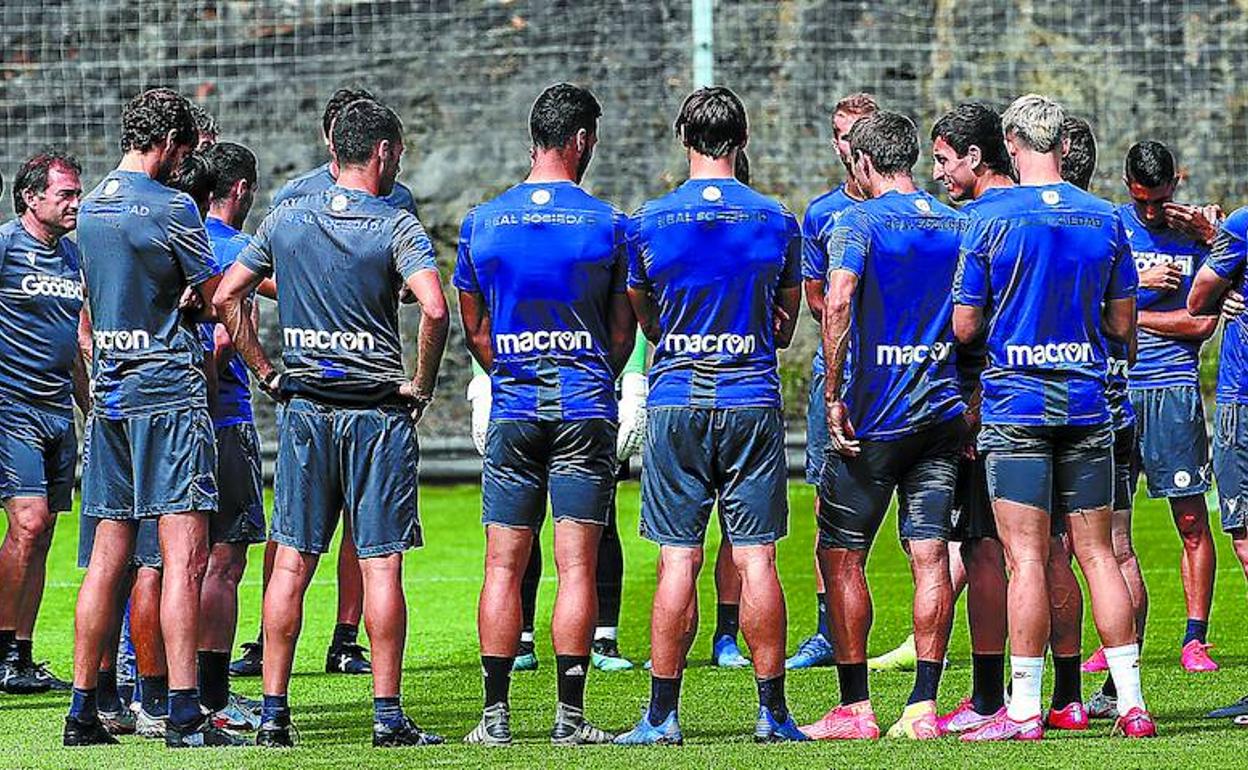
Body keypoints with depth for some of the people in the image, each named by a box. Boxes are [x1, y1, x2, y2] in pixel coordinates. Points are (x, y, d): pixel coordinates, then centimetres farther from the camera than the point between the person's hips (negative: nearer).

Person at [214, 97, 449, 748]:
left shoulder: (285, 220, 5)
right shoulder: (396, 227, -8)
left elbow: (225, 298, 7)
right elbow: (434, 309, -21)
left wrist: (267, 373, 10)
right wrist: (421, 385, -9)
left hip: (303, 410, 3)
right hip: (378, 413, -3)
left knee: (291, 563, 5)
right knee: (381, 565, -1)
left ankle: (273, 712, 3)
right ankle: (387, 714, -1)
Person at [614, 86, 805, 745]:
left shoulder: (648, 223, -1)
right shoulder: (777, 223, 2)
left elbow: (648, 323, 10)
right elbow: (784, 327, 12)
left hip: (675, 403, -1)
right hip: (753, 401, 1)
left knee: (678, 560, 0)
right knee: (756, 560, 2)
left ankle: (662, 714, 1)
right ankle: (773, 711, 4)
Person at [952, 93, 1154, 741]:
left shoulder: (989, 220, -7)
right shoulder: (1105, 219, 4)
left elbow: (964, 327, -4)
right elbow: (1122, 324, 8)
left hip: (1015, 408, -3)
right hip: (1087, 407, 3)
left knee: (1026, 558, -4)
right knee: (1096, 552, 8)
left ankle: (1024, 710, -5)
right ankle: (1131, 704, 7)